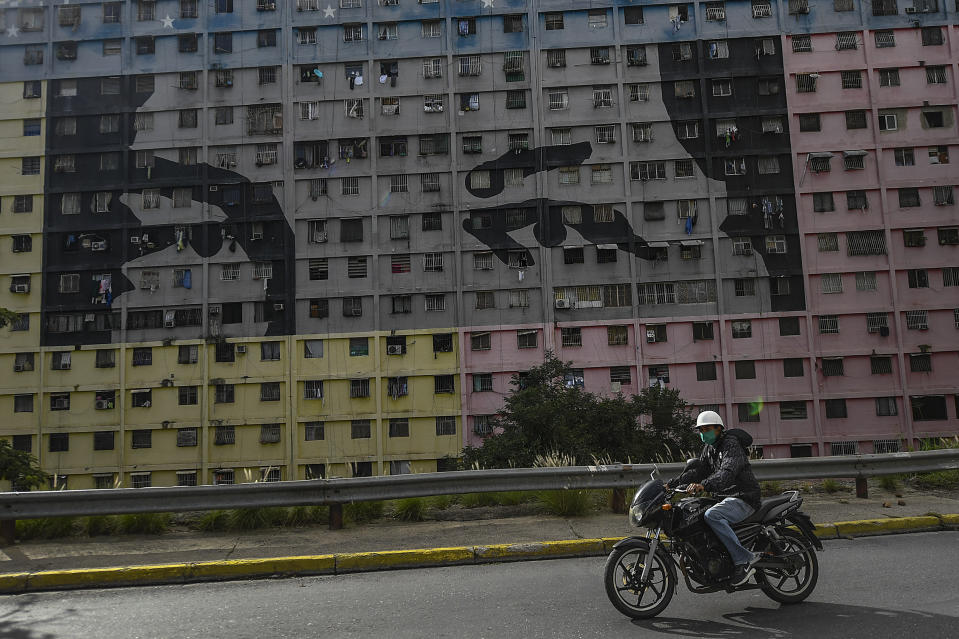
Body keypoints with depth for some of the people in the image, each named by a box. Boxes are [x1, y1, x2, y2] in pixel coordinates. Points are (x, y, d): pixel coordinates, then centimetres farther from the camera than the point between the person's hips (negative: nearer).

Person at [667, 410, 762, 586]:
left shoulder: (731, 444, -14)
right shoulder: (709, 448, 15)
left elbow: (727, 472, -31)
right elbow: (697, 469, 13)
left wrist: (704, 485, -46)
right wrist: (672, 483, 0)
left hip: (743, 499, -10)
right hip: (725, 497, 10)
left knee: (712, 515, -33)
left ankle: (743, 561, -27)